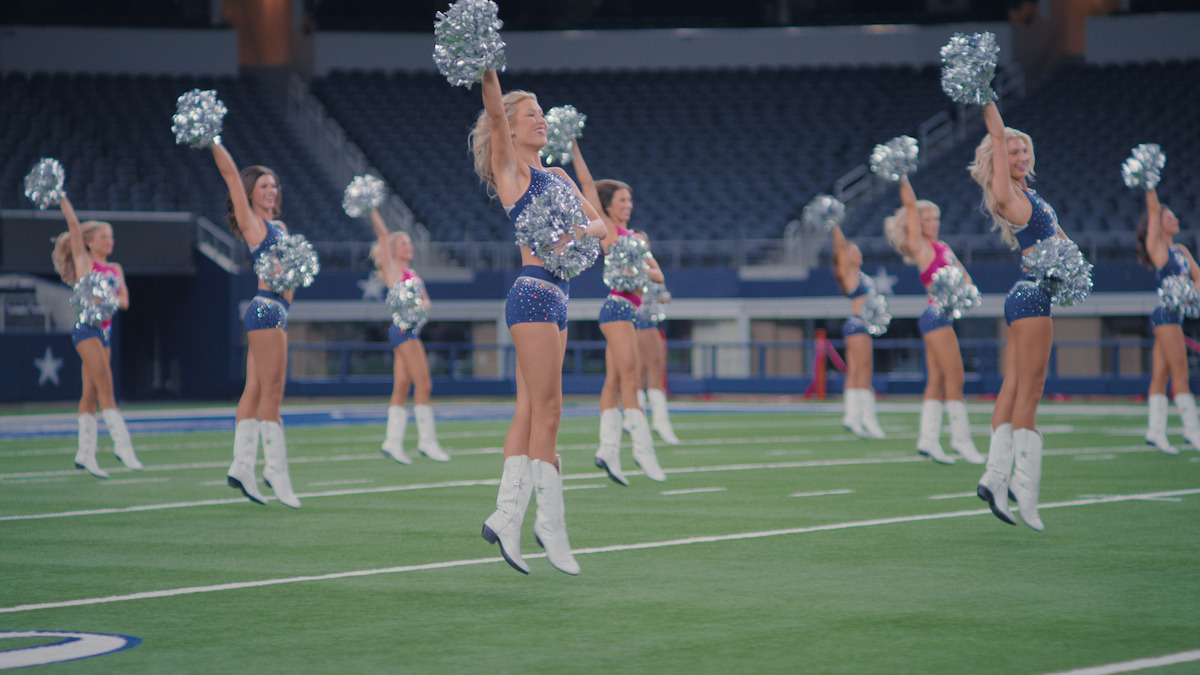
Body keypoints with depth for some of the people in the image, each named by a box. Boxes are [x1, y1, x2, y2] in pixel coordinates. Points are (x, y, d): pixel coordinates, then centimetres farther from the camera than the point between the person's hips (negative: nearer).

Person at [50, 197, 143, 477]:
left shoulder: (116, 270, 16)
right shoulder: (84, 260, 2)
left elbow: (124, 301, 4)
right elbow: (74, 226, -5)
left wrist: (114, 300, -16)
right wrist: (63, 199, -9)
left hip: (105, 330, 6)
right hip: (86, 327, -6)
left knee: (91, 392, 5)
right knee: (106, 386, -14)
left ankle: (85, 453, 4)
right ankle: (122, 443, -18)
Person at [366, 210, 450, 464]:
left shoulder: (412, 274, 21)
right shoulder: (391, 268, 1)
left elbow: (426, 300, 14)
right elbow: (383, 236, -5)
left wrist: (421, 304, -8)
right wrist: (373, 212, -8)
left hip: (412, 329, 8)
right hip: (403, 327, -8)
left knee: (402, 386, 5)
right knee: (422, 384, -11)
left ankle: (392, 440, 5)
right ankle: (426, 440, -11)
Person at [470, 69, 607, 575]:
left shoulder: (557, 176, 19)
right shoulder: (511, 172, -1)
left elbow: (599, 223, 13)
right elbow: (495, 115, -16)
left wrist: (581, 231, -8)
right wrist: (487, 72, -30)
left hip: (555, 298, 8)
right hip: (534, 293, -8)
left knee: (529, 414, 6)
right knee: (546, 412, -7)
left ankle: (506, 517, 6)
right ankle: (551, 523, -3)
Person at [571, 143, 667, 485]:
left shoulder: (632, 235, 20)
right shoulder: (607, 228, 0)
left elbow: (658, 273, 16)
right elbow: (587, 184, -4)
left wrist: (643, 273, -5)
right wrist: (574, 149, -7)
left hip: (630, 311, 8)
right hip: (617, 306, -8)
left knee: (614, 382, 3)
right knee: (630, 377, -11)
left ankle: (608, 448, 0)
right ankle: (643, 447, -14)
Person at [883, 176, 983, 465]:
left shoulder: (942, 246, 18)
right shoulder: (920, 246, -3)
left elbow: (962, 273, 20)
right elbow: (910, 206, -8)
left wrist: (966, 287, -1)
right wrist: (903, 178, -5)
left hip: (944, 316, 8)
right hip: (936, 313, -8)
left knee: (937, 380, 5)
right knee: (954, 377, -8)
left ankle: (928, 438, 4)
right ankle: (960, 438, -7)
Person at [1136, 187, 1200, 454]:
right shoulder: (1155, 245, -2)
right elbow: (1153, 210, -9)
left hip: (1176, 315, 7)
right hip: (1165, 313, -7)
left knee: (1160, 375, 4)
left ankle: (1156, 430, 2)